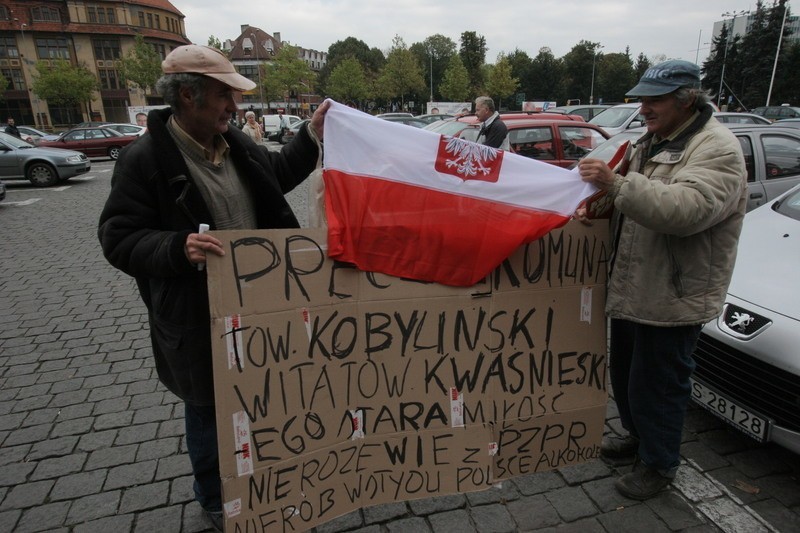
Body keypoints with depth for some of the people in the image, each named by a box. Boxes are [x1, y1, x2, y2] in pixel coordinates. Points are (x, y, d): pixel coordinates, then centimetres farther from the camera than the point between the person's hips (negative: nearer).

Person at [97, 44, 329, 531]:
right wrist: (178, 248, -33)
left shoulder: (235, 143, 4)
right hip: (199, 319, -6)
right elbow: (119, 240, -15)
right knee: (210, 411, 14)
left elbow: (277, 173, 20)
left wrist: (312, 136, 10)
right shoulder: (145, 160, -16)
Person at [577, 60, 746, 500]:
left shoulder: (716, 149, -16)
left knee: (656, 385, 4)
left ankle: (659, 464, 26)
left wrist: (617, 184, -37)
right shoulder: (651, 142, 13)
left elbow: (688, 209, -33)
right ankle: (638, 439, 43)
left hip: (672, 298, -9)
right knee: (626, 374, 21)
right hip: (631, 289, 9)